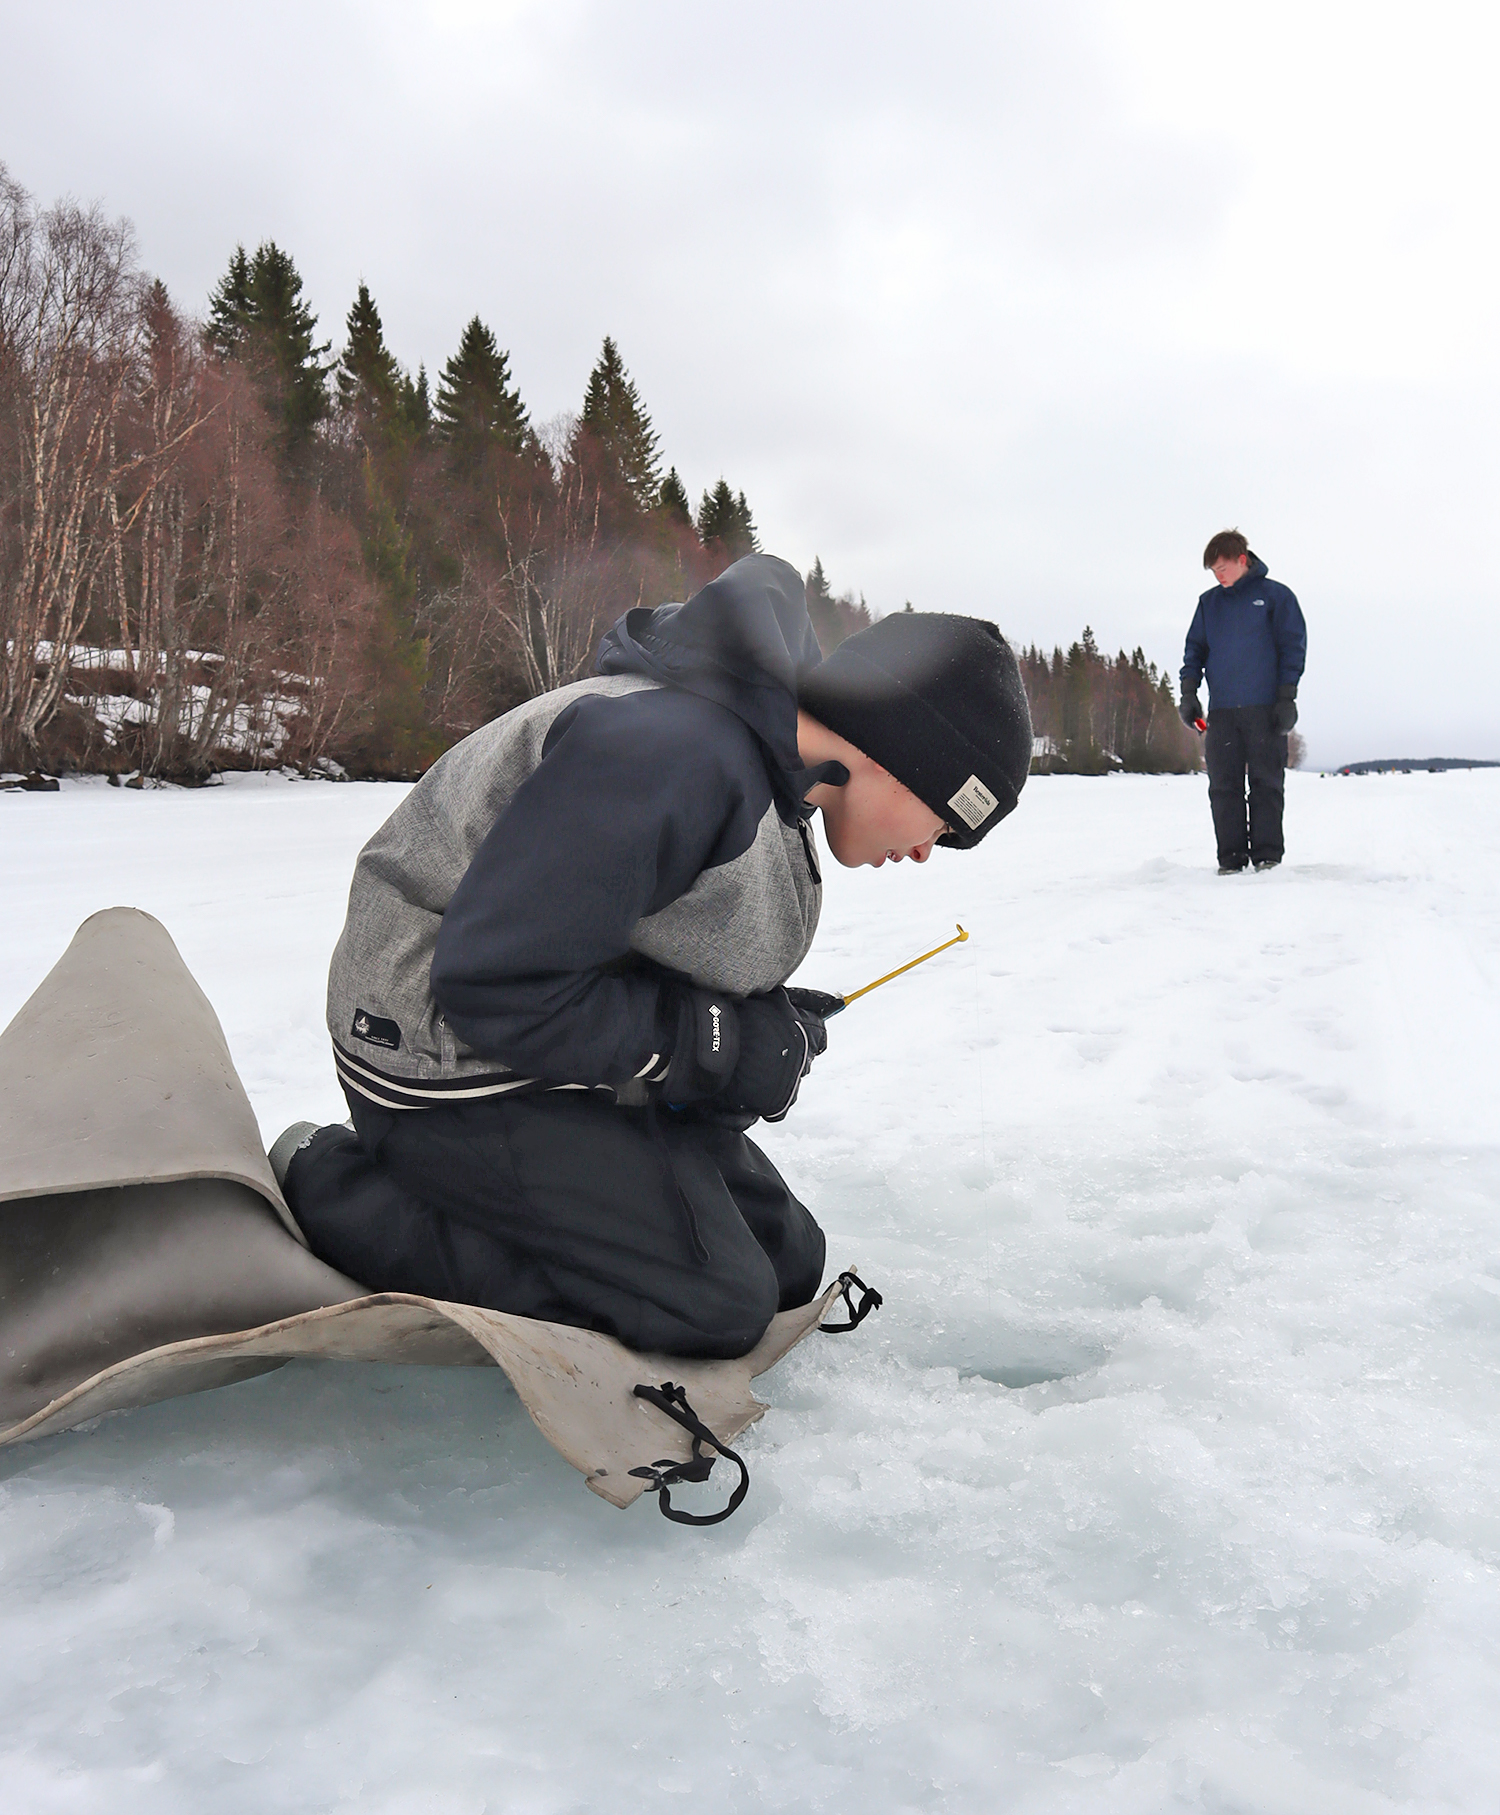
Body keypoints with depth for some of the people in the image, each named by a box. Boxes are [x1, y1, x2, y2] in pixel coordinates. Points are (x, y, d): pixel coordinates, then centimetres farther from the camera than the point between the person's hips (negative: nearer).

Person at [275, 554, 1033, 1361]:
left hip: (587, 1074, 10)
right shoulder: (671, 751, -27)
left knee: (786, 1260, 7)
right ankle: (325, 1192, -6)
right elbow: (494, 985, -28)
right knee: (715, 1306, -15)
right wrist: (713, 1043, -21)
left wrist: (761, 1028, -4)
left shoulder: (770, 772, 8)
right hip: (460, 1063, -10)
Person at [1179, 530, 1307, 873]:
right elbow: (1195, 648, 17)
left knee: (1266, 783, -1)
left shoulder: (1275, 595, 3)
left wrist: (1286, 697, -6)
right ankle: (1231, 857, 3)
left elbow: (1293, 646, 1)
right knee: (1223, 786, 0)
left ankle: (1267, 854, 4)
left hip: (1265, 709, -3)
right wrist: (1188, 691, 4)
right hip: (1221, 710, 3)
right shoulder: (1209, 602, 14)